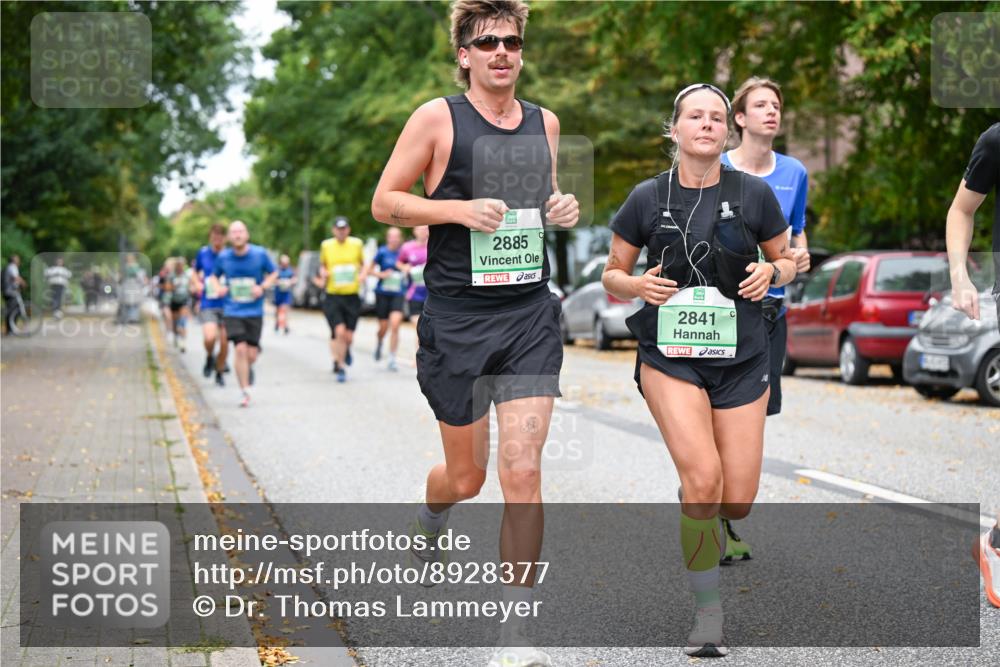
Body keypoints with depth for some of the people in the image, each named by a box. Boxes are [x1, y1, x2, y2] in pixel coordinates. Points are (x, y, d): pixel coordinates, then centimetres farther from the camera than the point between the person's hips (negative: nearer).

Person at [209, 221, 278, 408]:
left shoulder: (260, 254, -3)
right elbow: (214, 276, 16)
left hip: (254, 311, 0)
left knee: (251, 354, -2)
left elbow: (274, 273, 9)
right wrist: (217, 287, -6)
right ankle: (246, 392, -4)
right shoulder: (223, 257, 0)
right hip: (232, 311, 0)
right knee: (240, 349, -14)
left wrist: (262, 287, -9)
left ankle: (247, 367, 36)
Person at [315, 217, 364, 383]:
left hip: (352, 296, 1)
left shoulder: (357, 244, 3)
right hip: (333, 296, -1)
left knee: (348, 337, 1)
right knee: (339, 332, -16)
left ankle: (345, 350, 39)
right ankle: (341, 366, 1)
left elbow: (363, 264, 17)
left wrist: (362, 276, -2)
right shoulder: (326, 245, 2)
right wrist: (323, 275, -3)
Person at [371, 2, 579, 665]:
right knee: (466, 476, 9)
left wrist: (562, 208, 3)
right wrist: (460, 209, -16)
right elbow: (384, 201, -2)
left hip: (530, 316, 3)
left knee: (522, 472, -9)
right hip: (457, 318, -2)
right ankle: (430, 518, 48)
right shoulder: (438, 118, -3)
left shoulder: (545, 122, 11)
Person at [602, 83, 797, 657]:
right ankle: (708, 611, -4)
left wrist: (772, 272, -11)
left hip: (741, 359, 2)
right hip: (669, 357, -1)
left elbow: (787, 260, 12)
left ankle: (691, 504, 40)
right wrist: (636, 284, -14)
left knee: (738, 504, 0)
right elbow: (612, 274, 8)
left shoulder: (754, 193, -1)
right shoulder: (648, 198, -1)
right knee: (703, 480, -21)